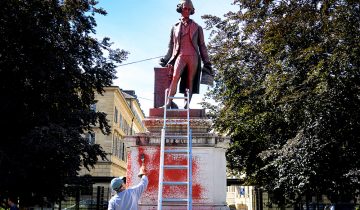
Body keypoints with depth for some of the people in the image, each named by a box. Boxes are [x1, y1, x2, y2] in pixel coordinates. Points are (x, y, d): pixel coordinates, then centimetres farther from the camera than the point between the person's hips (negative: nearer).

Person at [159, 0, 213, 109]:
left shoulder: (197, 28, 17)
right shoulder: (175, 27, 19)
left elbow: (202, 46, 15)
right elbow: (171, 46, 21)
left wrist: (207, 63, 10)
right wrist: (165, 60, 14)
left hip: (193, 57, 1)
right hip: (180, 56, -1)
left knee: (190, 82, -7)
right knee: (175, 76, -24)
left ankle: (186, 105, -8)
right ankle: (169, 102, -29)